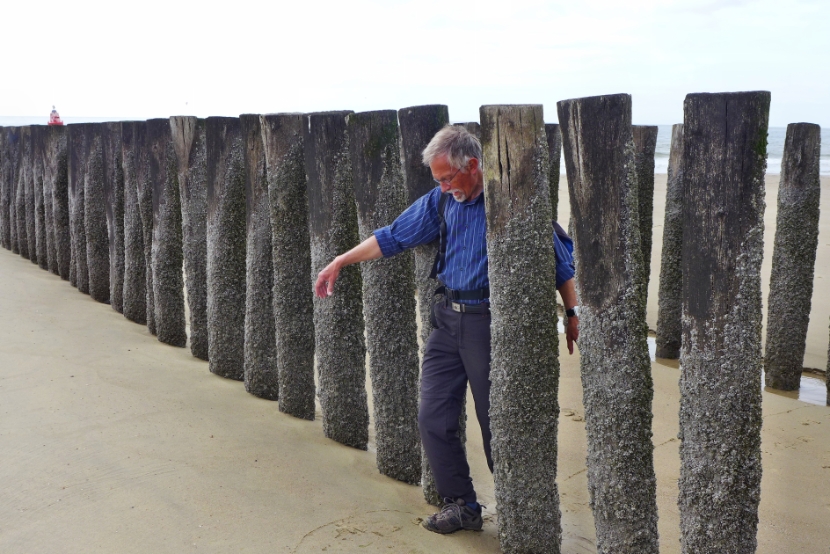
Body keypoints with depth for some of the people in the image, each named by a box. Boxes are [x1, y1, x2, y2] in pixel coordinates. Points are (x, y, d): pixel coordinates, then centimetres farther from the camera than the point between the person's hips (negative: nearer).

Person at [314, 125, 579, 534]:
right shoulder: (440, 201, 7)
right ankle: (461, 505, 21)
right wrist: (340, 262, 14)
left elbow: (559, 258, -3)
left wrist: (572, 313, 1)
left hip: (490, 322, -6)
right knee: (433, 417, 5)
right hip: (448, 319, 6)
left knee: (497, 423, 2)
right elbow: (393, 237, 15)